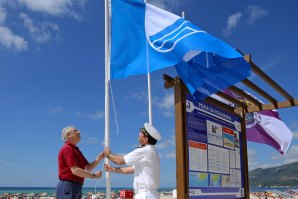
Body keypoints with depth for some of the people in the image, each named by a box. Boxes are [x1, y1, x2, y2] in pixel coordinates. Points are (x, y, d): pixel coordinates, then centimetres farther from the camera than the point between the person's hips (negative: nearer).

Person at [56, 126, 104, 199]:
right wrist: (94, 175, -12)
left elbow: (88, 168, 17)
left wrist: (99, 158, 1)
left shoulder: (76, 150, 20)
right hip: (68, 188, -10)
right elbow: (75, 170, -21)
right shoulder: (67, 149, -12)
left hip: (76, 187, 10)